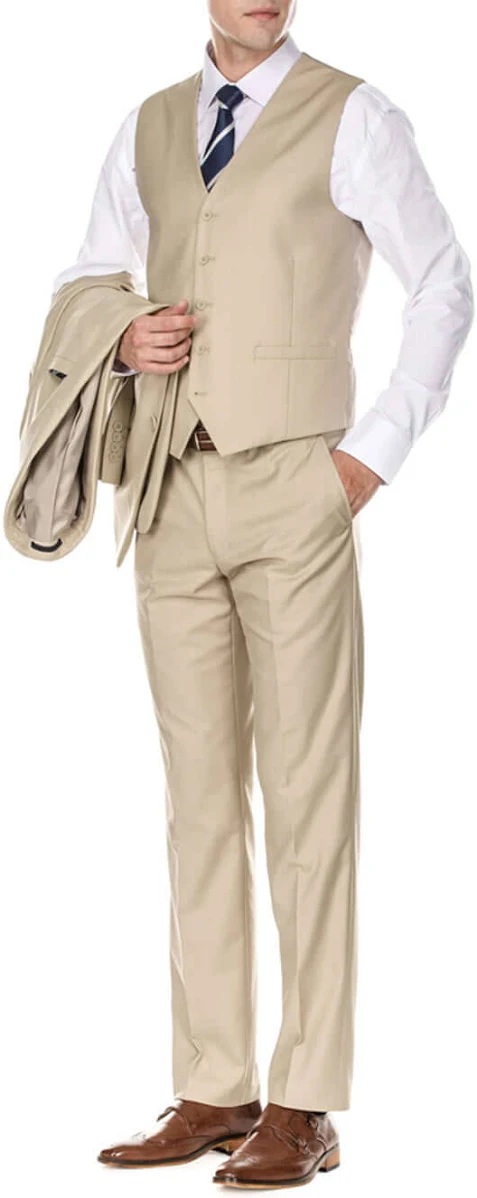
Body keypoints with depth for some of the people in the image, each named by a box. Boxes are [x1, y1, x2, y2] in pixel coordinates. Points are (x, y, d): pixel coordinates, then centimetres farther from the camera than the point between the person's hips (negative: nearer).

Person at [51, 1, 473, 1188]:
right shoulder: (147, 128, 15)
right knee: (199, 791, 5)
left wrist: (376, 453, -5)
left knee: (307, 790, -5)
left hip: (292, 487, -5)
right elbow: (84, 285, 21)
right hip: (174, 496, 5)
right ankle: (212, 1091, 11)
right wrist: (123, 338, -3)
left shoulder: (353, 118, 1)